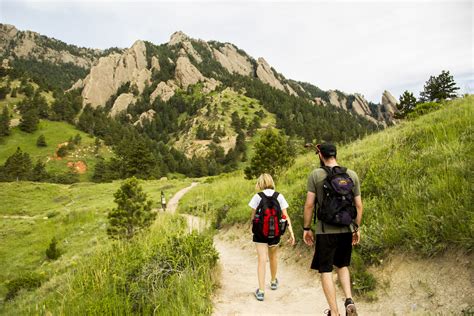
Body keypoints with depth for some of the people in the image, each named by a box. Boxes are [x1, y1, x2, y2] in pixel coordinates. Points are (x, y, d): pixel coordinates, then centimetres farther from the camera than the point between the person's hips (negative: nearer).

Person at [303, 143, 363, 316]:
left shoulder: (315, 175, -7)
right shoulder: (352, 175, 3)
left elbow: (309, 204, -9)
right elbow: (359, 205, 5)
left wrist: (306, 228, 0)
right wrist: (357, 228, 16)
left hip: (325, 230, -4)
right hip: (347, 229, 4)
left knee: (326, 270, 8)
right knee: (342, 265, 23)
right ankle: (349, 300, 9)